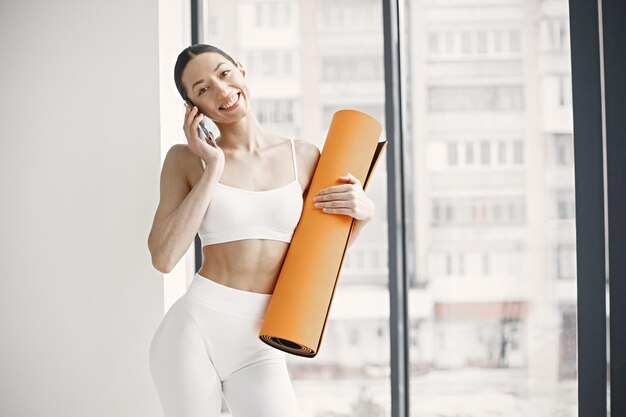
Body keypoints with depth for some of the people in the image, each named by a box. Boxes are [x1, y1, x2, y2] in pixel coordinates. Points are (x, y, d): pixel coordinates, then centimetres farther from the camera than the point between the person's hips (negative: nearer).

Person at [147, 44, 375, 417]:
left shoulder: (303, 157, 7)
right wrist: (213, 169, -7)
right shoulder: (186, 159, 3)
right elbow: (164, 257, -9)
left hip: (259, 349, 1)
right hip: (193, 331, -1)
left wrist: (362, 213, -4)